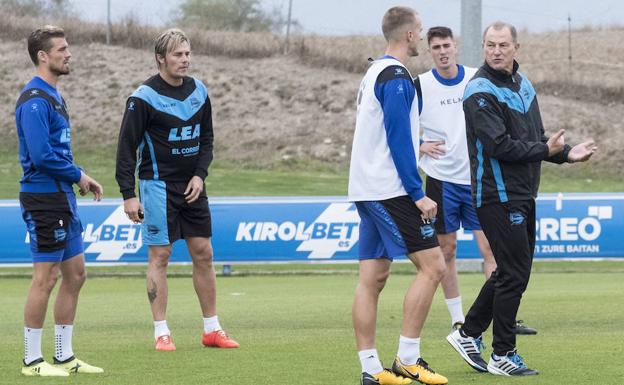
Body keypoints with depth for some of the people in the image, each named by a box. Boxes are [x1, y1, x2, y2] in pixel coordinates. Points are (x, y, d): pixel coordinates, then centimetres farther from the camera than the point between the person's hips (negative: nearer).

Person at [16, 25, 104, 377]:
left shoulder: (53, 96, 16)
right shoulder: (35, 101, -16)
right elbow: (41, 155, -23)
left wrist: (81, 179, 10)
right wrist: (77, 175, -11)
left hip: (63, 198, 10)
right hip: (44, 198, -10)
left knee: (75, 274, 12)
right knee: (46, 278, -6)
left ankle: (65, 357, 18)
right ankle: (32, 360, 2)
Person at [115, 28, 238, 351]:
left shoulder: (199, 92, 6)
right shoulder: (144, 97, -12)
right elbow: (127, 147, -10)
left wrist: (200, 174, 0)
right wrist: (129, 195, -14)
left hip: (192, 185, 6)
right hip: (158, 185, -6)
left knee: (203, 254, 6)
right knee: (159, 256, -4)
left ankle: (212, 330, 13)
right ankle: (161, 333, 2)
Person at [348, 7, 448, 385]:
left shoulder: (375, 72, 17)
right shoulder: (396, 77, -13)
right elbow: (399, 141, -17)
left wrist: (416, 145, 37)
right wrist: (418, 193, -17)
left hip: (367, 190, 10)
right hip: (390, 190, -10)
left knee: (372, 277, 6)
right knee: (432, 265, -8)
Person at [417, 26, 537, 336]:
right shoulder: (420, 86, -4)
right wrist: (420, 146, -10)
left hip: (478, 179, 1)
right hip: (442, 179, -1)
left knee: (489, 246, -4)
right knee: (447, 250, 3)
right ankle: (457, 320, 11)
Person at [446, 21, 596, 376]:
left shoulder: (523, 84, 13)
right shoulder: (481, 92, -14)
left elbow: (536, 137, 17)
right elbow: (499, 146, -22)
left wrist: (566, 153, 1)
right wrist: (546, 151, -15)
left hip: (523, 195, 9)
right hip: (499, 196, -9)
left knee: (512, 272, 14)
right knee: (514, 274, -6)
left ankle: (469, 334, 25)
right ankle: (503, 356, 4)